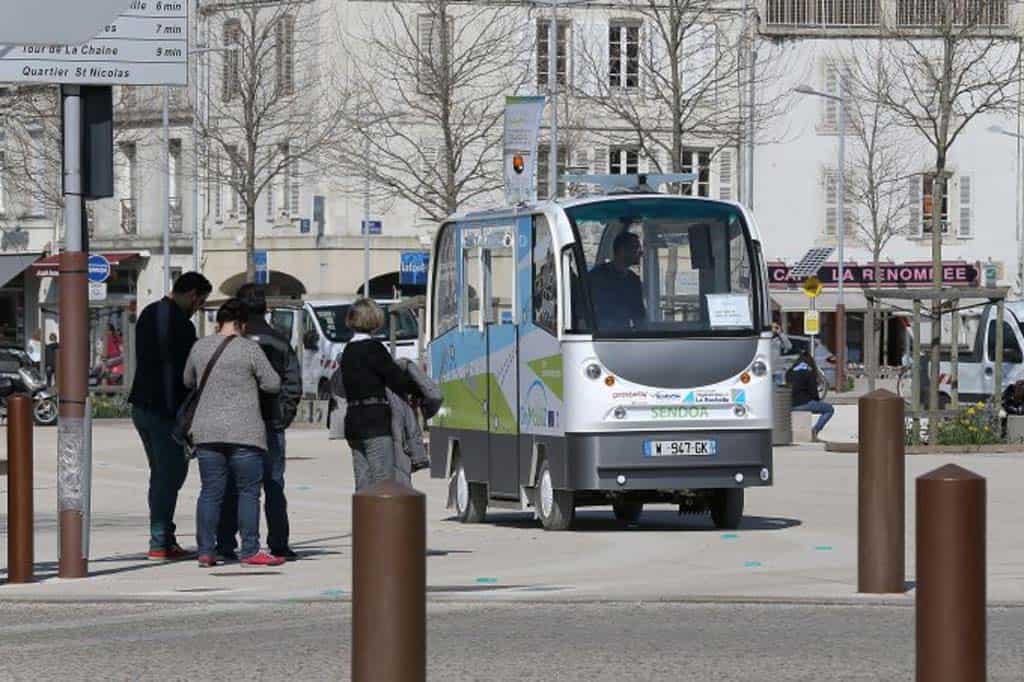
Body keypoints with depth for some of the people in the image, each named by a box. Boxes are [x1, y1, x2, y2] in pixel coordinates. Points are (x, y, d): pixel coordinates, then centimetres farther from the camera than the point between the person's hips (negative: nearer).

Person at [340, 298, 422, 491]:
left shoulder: (348, 351, 14)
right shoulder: (372, 347, -10)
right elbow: (397, 378, -9)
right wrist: (420, 392, 9)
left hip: (353, 422, 8)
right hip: (375, 422, -8)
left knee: (363, 484, 8)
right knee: (384, 481, -7)